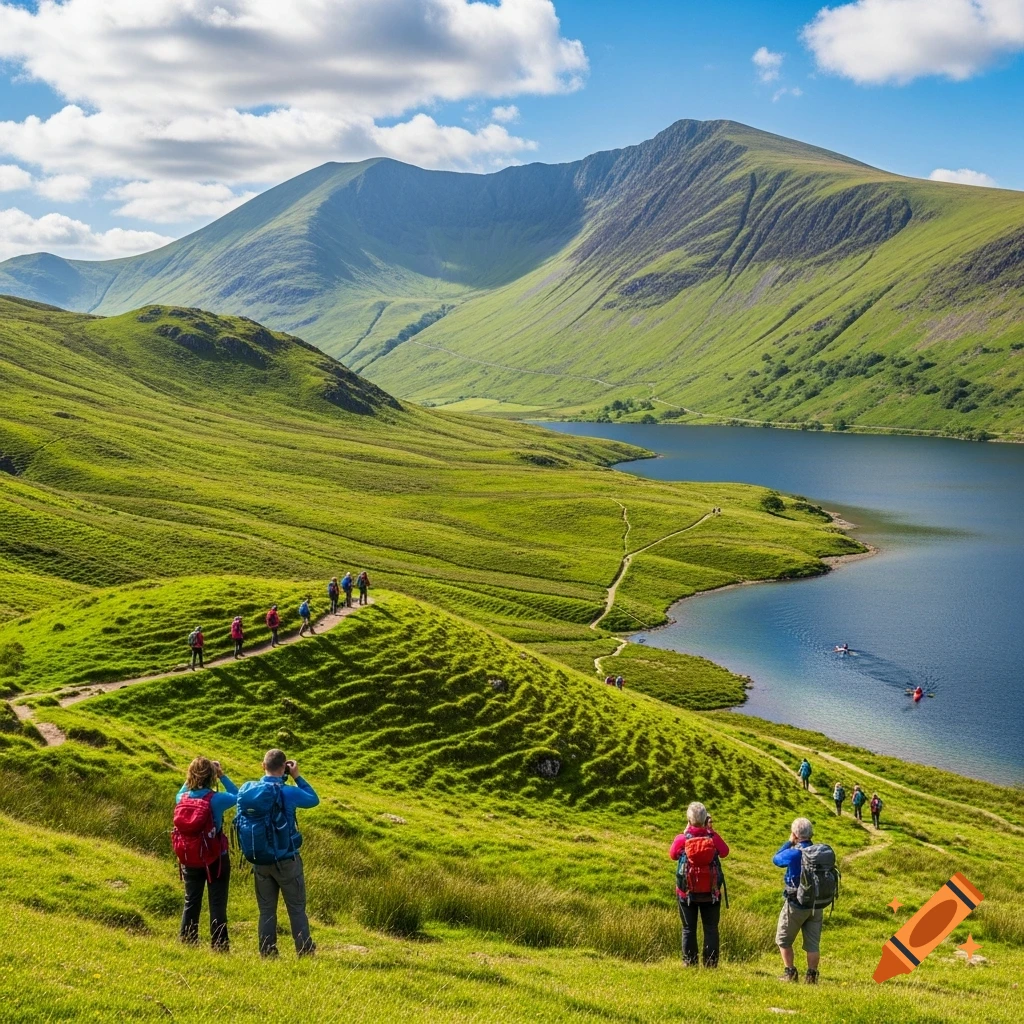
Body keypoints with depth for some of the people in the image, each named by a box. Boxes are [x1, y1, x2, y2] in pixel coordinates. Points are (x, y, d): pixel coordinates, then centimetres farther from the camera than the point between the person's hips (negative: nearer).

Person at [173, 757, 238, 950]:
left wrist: (193, 775, 10)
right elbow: (238, 796, 0)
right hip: (215, 859, -4)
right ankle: (219, 947, 7)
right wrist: (222, 776, 2)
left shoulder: (181, 798, -8)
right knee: (217, 905, 5)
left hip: (189, 860, 4)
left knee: (191, 903, 16)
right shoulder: (216, 799, -19)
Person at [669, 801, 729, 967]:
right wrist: (711, 831, 7)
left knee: (689, 929, 9)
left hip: (687, 892, 0)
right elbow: (725, 852, 7)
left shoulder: (682, 839, -11)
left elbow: (672, 854, 8)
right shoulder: (713, 838, -11)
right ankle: (711, 963, 6)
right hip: (711, 892, 0)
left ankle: (690, 963, 8)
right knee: (711, 929, 8)